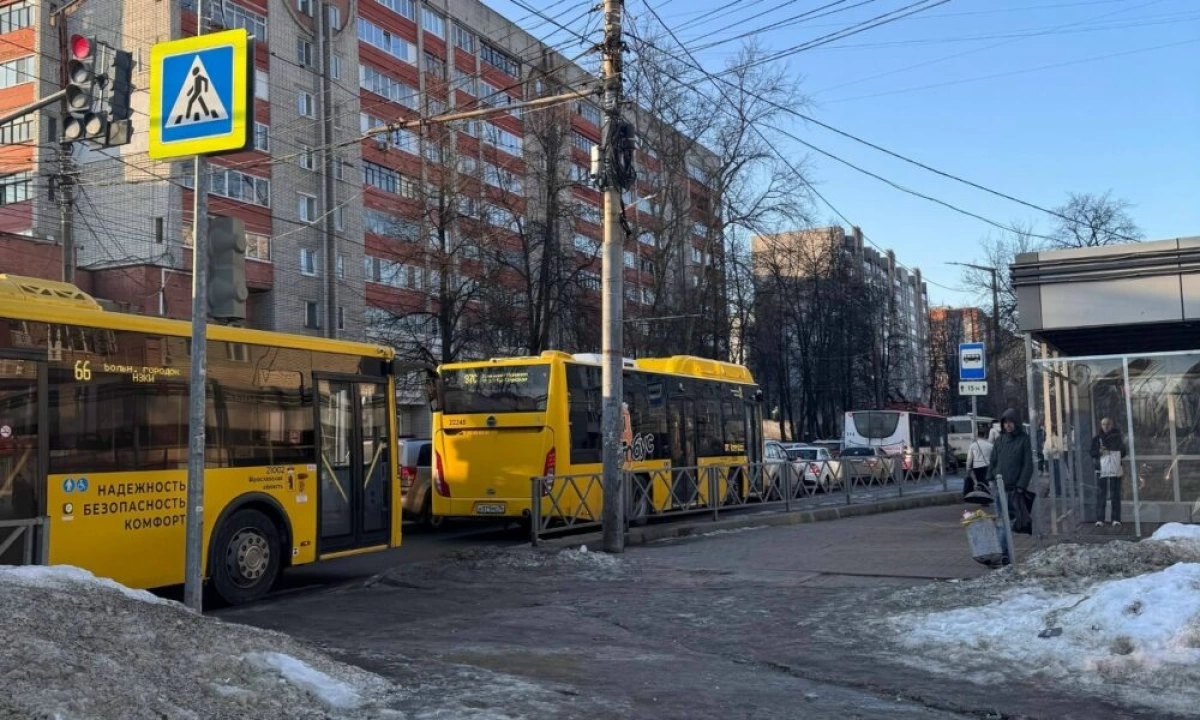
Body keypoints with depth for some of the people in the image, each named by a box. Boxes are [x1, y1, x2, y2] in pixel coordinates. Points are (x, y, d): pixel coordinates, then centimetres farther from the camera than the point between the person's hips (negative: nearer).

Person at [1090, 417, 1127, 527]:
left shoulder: (1117, 437, 8)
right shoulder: (1097, 439, 6)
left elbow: (1123, 453, 13)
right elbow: (1092, 453, 3)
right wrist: (1099, 451, -15)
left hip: (1115, 470, 1)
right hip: (1102, 471, -1)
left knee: (1115, 496, 4)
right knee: (1100, 495, -3)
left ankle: (1116, 519, 9)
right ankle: (1099, 519, -2)